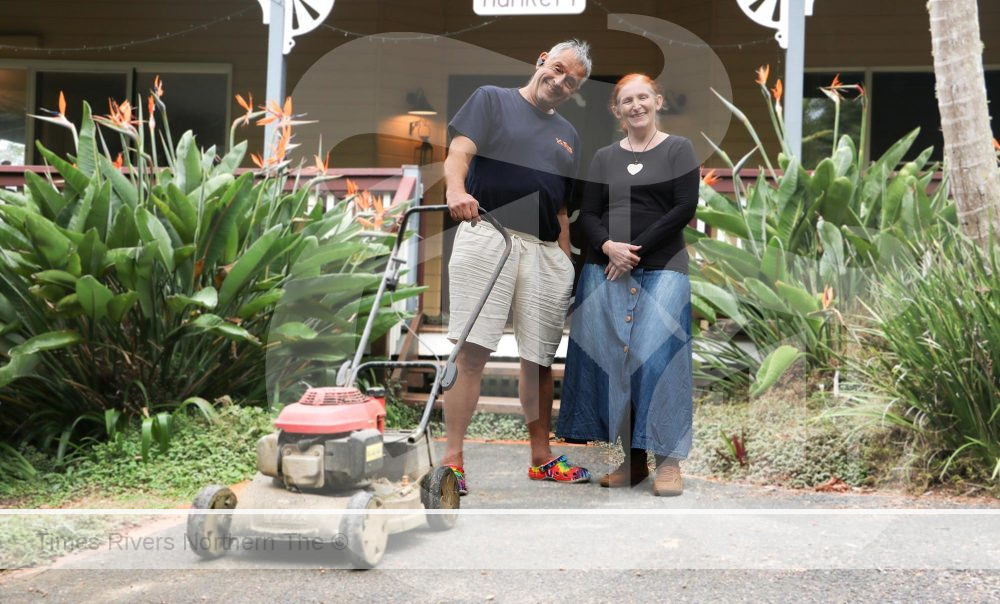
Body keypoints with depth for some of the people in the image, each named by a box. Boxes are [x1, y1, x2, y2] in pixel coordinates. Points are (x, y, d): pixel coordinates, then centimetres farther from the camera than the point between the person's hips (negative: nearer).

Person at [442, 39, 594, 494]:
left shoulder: (568, 135, 25)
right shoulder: (491, 99, 10)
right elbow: (459, 150, -6)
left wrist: (567, 264, 14)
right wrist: (456, 188, -28)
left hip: (545, 250, 5)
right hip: (487, 233, -5)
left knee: (539, 358, 7)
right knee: (472, 350, -12)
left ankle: (541, 458, 17)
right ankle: (452, 459, -12)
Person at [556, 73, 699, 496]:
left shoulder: (678, 150, 4)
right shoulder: (605, 157, 14)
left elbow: (684, 210, -6)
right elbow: (587, 214, 8)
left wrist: (637, 250, -11)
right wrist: (607, 246, -12)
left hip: (661, 270, -4)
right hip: (604, 270, 4)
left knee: (657, 359, -12)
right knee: (612, 360, -1)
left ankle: (668, 461, -3)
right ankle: (632, 458, 8)